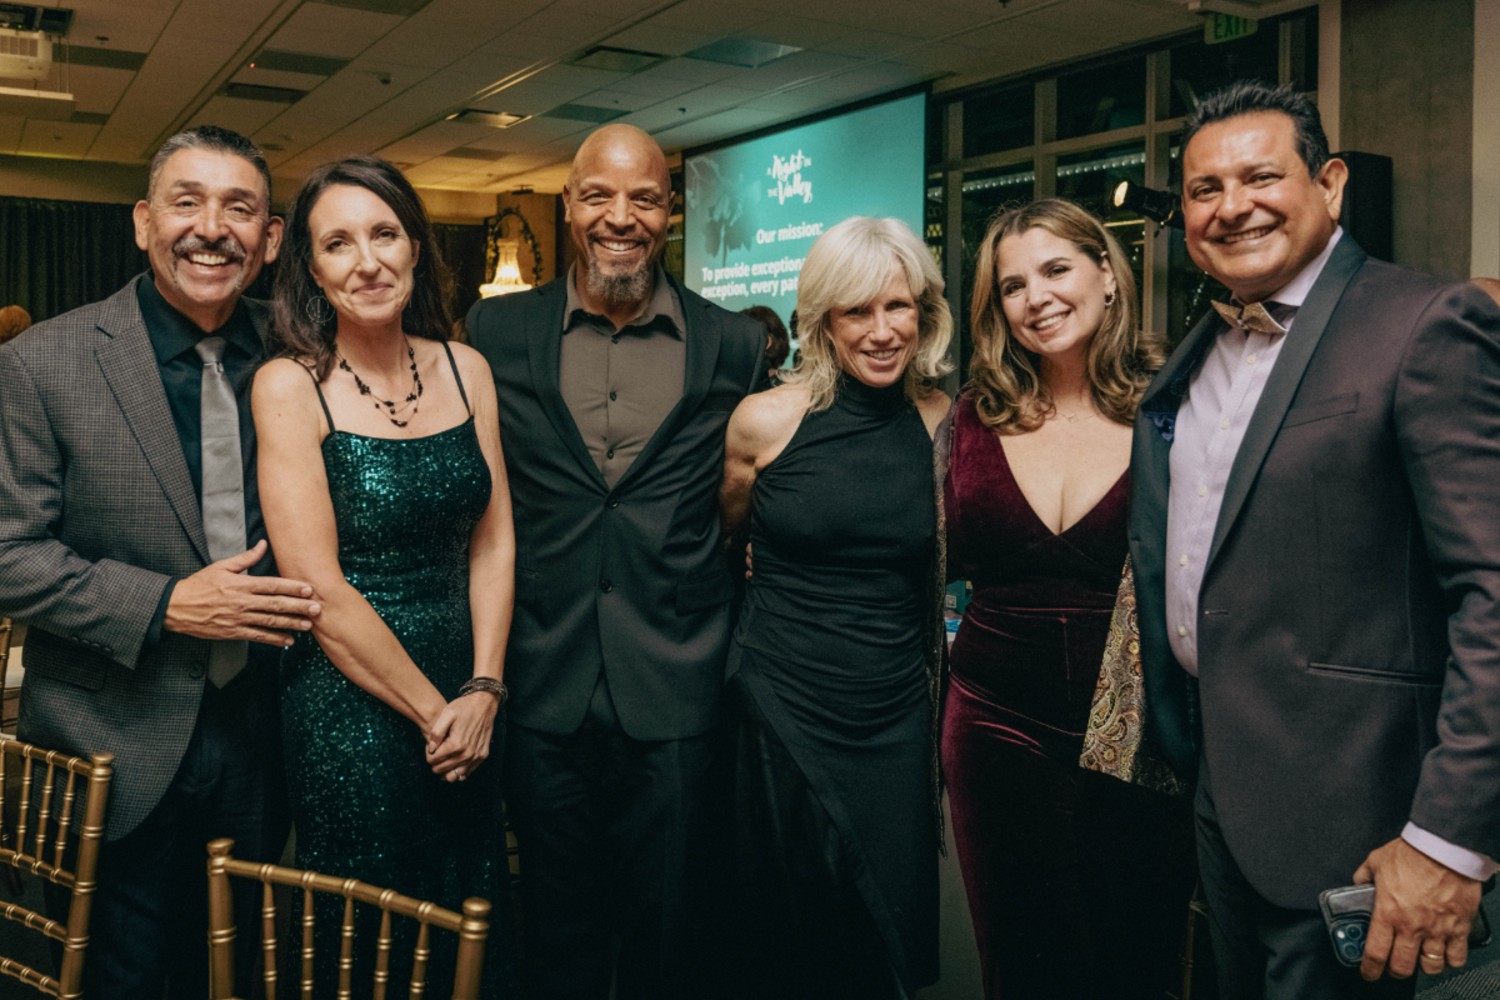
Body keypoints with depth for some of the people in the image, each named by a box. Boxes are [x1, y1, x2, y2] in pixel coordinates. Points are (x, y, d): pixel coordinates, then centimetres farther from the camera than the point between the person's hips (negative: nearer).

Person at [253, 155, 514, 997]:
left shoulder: (466, 368, 2)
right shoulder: (288, 386, -10)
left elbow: (494, 540, 3)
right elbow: (320, 588, -13)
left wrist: (482, 691, -7)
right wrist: (431, 709, -10)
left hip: (467, 707, 5)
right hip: (350, 711, -4)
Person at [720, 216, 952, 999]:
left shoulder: (943, 425, 0)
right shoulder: (766, 420, -7)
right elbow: (720, 538, 8)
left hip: (897, 721, 2)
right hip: (782, 710, -2)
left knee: (889, 928, 13)